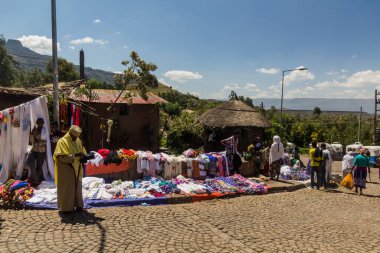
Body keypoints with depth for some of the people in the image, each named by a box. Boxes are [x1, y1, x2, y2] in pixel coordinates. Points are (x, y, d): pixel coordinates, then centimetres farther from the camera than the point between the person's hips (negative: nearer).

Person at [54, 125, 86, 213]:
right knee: (67, 188, 2)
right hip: (66, 170, -6)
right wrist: (75, 155, -29)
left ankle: (78, 205, 20)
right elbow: (62, 156, -20)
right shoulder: (62, 142, -12)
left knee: (77, 187, 10)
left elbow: (82, 152, 15)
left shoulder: (78, 141, 6)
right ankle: (66, 207, 12)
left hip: (76, 169, 6)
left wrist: (83, 157, -7)